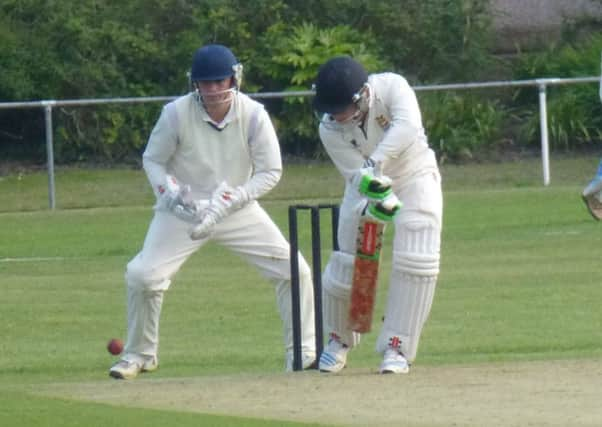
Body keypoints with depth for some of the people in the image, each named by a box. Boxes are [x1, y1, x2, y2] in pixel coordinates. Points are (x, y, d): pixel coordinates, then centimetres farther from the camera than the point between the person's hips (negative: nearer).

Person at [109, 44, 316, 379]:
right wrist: (170, 191, -23)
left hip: (237, 210, 1)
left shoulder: (253, 115, -15)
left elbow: (271, 172, -9)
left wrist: (229, 201, -21)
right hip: (183, 212, -1)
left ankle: (303, 352, 7)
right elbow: (152, 160, -2)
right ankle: (140, 354, 8)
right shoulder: (177, 113, -16)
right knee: (142, 276, -16)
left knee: (294, 271, -10)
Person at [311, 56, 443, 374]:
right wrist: (373, 205, -46)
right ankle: (339, 339, 24)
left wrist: (376, 163, -59)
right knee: (347, 264, -3)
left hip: (414, 178, -1)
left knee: (417, 261, -16)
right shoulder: (330, 129, -24)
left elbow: (407, 126, -49)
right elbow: (356, 177, -26)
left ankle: (397, 347, -6)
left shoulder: (391, 87, -30)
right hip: (366, 191, 1)